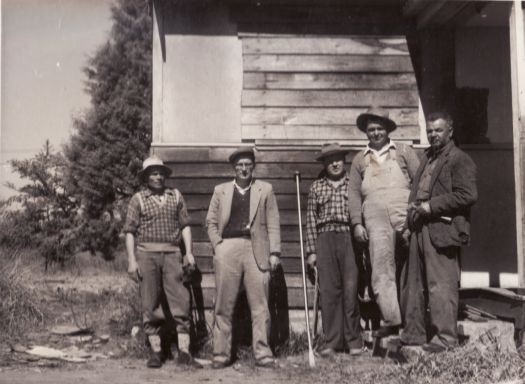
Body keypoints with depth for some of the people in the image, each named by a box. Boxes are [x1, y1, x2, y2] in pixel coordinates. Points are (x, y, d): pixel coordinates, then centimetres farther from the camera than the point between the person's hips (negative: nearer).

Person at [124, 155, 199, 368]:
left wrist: (189, 252, 2)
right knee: (149, 305, 2)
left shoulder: (176, 196, 12)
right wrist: (131, 260, -5)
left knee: (180, 302, -4)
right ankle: (156, 351, 11)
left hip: (172, 254, 1)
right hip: (146, 254, -1)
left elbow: (185, 225, 12)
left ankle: (184, 351, 0)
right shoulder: (138, 199, 6)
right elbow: (130, 231, 3)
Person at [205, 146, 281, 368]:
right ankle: (221, 354, 9)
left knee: (260, 306, -2)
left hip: (256, 250, -1)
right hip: (227, 249, 1)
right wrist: (217, 245, 1)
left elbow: (273, 224, 7)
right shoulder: (220, 190, 16)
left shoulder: (265, 190, 12)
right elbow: (211, 222, 15)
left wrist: (274, 252, 0)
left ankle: (262, 354, 4)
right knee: (224, 306, 2)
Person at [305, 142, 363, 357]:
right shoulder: (316, 187, 13)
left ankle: (353, 341, 7)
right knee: (329, 291, 0)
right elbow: (311, 220, 11)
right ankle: (332, 341, 6)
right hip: (325, 239, 1)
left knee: (351, 290, -4)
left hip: (349, 237, -1)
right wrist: (311, 250, 5)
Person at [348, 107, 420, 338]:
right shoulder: (360, 159, 19)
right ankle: (390, 320, -12)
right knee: (381, 268, -10)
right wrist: (357, 223, 4)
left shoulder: (403, 151, 14)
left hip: (405, 214, -1)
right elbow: (353, 193, 14)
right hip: (376, 217, 1)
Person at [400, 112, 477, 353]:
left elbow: (467, 195, -14)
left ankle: (445, 338, 2)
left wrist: (430, 206, -14)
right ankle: (413, 334, 21)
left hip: (441, 229, -9)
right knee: (412, 283, 11)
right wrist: (411, 224, 13)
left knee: (441, 285, -6)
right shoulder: (427, 158, 22)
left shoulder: (459, 159, -3)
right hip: (420, 229, 9)